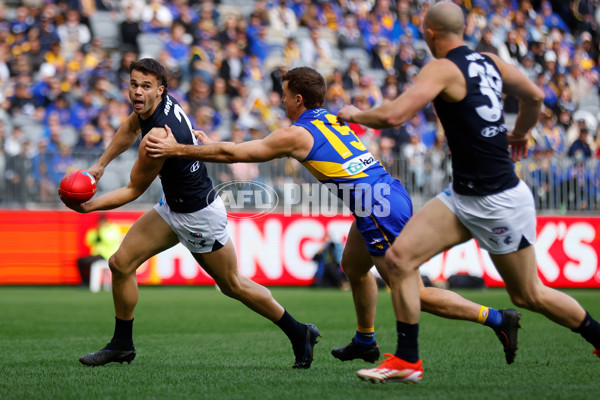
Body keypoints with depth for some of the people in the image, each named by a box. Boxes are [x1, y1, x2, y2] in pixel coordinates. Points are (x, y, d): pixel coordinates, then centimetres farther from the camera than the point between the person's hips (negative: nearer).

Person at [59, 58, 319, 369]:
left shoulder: (158, 137, -32)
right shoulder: (154, 103, -7)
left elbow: (134, 190, -20)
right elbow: (129, 130, 17)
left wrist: (90, 206, -21)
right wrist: (100, 164, 13)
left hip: (199, 216, -9)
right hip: (172, 208, 9)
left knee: (233, 285, 7)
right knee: (121, 263, 3)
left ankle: (299, 334, 24)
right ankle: (122, 345, 17)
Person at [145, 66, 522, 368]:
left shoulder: (297, 134, -7)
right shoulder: (330, 120, 17)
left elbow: (234, 153, -1)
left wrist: (178, 149, 7)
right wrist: (213, 143, 32)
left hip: (382, 212, -9)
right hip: (388, 195, 9)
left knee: (412, 295, -2)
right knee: (353, 266, 28)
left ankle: (498, 318, -5)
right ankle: (365, 342, 39)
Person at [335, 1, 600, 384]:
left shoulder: (442, 69, -16)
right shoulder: (490, 62, 7)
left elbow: (394, 115, -25)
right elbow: (535, 97, 18)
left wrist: (355, 114, -5)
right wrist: (519, 133, 38)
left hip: (499, 201, -8)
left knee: (528, 295, 6)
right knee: (399, 257, -2)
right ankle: (407, 361, 2)